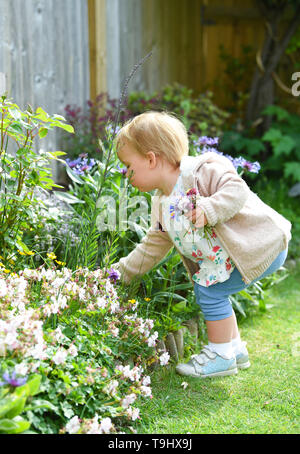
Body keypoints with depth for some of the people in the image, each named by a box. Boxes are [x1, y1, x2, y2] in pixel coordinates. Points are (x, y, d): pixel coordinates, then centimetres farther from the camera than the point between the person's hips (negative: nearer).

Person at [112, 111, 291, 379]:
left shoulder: (202, 170, -20)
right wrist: (120, 273, 14)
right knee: (205, 289, 10)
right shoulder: (161, 205, 7)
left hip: (263, 245, -9)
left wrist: (208, 210, -40)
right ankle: (236, 350, 24)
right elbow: (153, 247, 13)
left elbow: (236, 190, -29)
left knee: (211, 290, -13)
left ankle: (221, 356, 2)